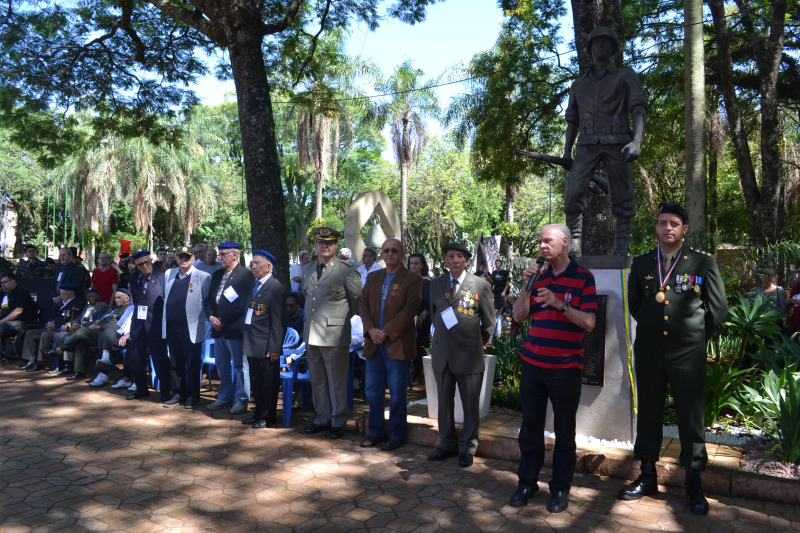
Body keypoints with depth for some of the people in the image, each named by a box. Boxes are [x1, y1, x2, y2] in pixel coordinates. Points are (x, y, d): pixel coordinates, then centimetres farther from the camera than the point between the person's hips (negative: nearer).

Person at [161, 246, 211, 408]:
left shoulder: (202, 277, -7)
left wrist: (209, 317, -8)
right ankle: (178, 394, 26)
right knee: (175, 363, 14)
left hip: (190, 328, -5)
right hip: (171, 326, 5)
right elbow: (165, 297, 19)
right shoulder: (169, 274, 10)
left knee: (192, 364, 4)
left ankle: (192, 396, 16)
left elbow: (208, 302, -5)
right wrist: (165, 319, 14)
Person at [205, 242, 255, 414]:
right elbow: (209, 299, 17)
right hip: (219, 328, 8)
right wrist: (211, 317, -1)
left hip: (234, 327, -8)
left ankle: (242, 400, 9)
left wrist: (223, 319, -12)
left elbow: (242, 303, -16)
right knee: (221, 364, 15)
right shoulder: (217, 275, 15)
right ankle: (225, 397, 26)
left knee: (240, 365, 0)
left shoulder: (245, 274, -9)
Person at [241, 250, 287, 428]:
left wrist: (275, 348, -18)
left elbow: (279, 321, -15)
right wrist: (245, 341, 11)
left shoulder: (276, 288, -12)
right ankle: (259, 412, 31)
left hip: (266, 346, -8)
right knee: (256, 382, 18)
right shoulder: (254, 285, 14)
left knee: (269, 383, 5)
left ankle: (269, 417, 17)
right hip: (252, 344, 8)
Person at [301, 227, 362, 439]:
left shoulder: (347, 271, -7)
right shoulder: (307, 270, 11)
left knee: (337, 382, 2)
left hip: (334, 334, -6)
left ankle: (338, 422, 16)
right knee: (317, 381, 15)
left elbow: (357, 300, 0)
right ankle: (323, 418, 29)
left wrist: (343, 316, 7)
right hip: (311, 334, 6)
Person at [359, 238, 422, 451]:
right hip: (374, 343, 5)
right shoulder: (373, 278, 13)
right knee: (373, 390, 11)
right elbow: (363, 304, 6)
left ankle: (397, 434, 17)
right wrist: (371, 329, -10)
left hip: (397, 344, -5)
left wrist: (386, 333, -17)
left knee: (397, 393, 3)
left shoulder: (412, 280, -4)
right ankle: (376, 432, 24)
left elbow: (409, 310, -13)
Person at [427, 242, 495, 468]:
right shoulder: (436, 284, 8)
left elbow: (489, 322, 3)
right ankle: (448, 445, 28)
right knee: (444, 402, 13)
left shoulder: (480, 285, -3)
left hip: (469, 355, -3)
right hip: (442, 354, 4)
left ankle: (468, 448, 21)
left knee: (471, 405, 6)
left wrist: (478, 344, 6)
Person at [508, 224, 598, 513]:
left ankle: (560, 488, 20)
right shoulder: (538, 276, 10)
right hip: (532, 363, 4)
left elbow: (589, 322, -11)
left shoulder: (584, 278, -3)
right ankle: (527, 482, 21)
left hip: (565, 367, -4)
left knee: (564, 430, 6)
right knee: (530, 426, 9)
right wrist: (527, 285, -6)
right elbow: (519, 316, 6)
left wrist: (560, 304, -23)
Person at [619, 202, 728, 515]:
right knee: (648, 415, 11)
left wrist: (696, 336, 6)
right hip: (648, 351, 2)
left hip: (688, 354, -2)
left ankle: (693, 483, 20)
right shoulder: (641, 263, 6)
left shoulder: (704, 263, 0)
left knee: (691, 418, 4)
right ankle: (648, 476, 25)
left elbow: (718, 309, 4)